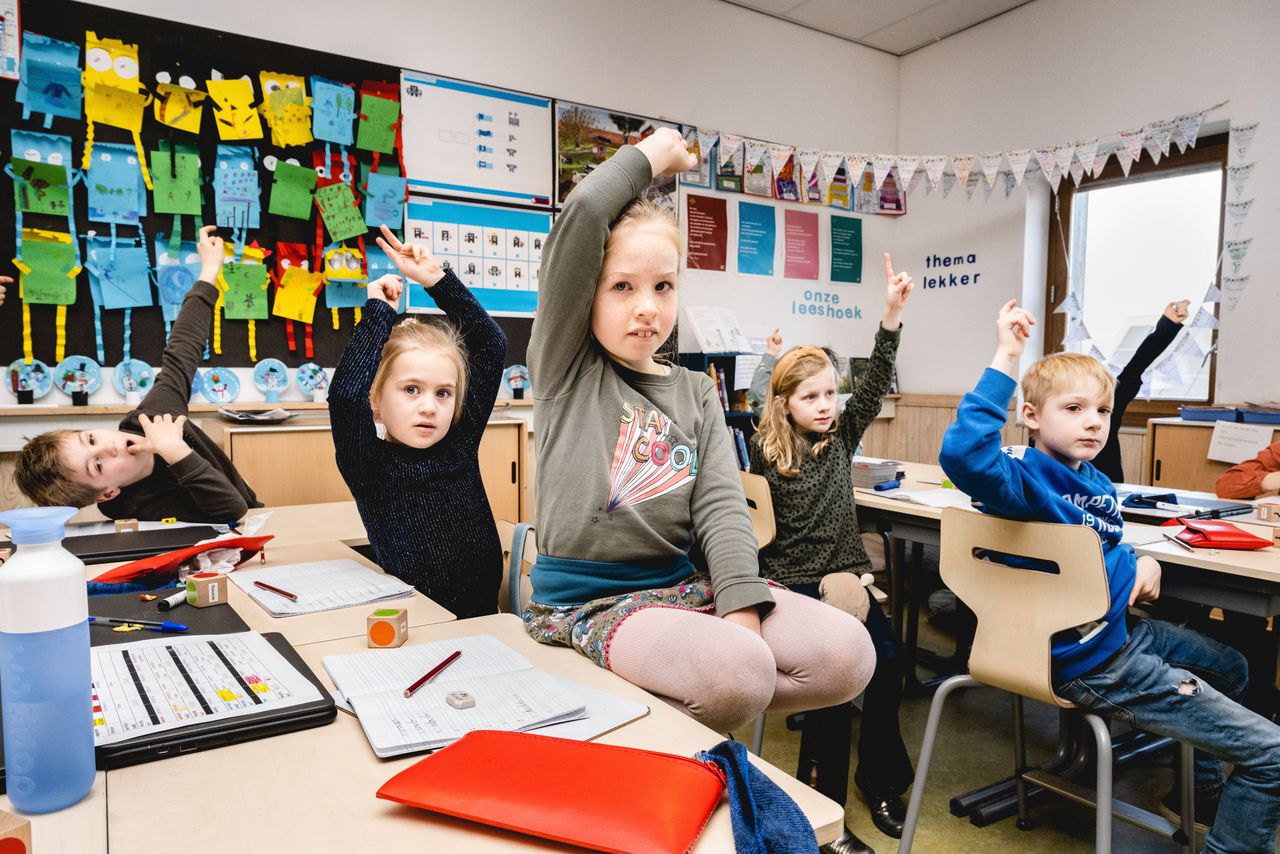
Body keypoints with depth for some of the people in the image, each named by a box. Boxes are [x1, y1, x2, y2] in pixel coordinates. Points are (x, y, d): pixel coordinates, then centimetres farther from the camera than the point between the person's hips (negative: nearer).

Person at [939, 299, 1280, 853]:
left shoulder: (1096, 481, 3)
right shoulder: (1029, 479, -25)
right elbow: (963, 455, -48)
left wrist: (1139, 561, 0)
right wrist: (1005, 361, -45)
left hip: (1122, 631, 10)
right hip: (1091, 666, -10)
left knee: (1229, 668, 35)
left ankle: (1200, 789, 53)